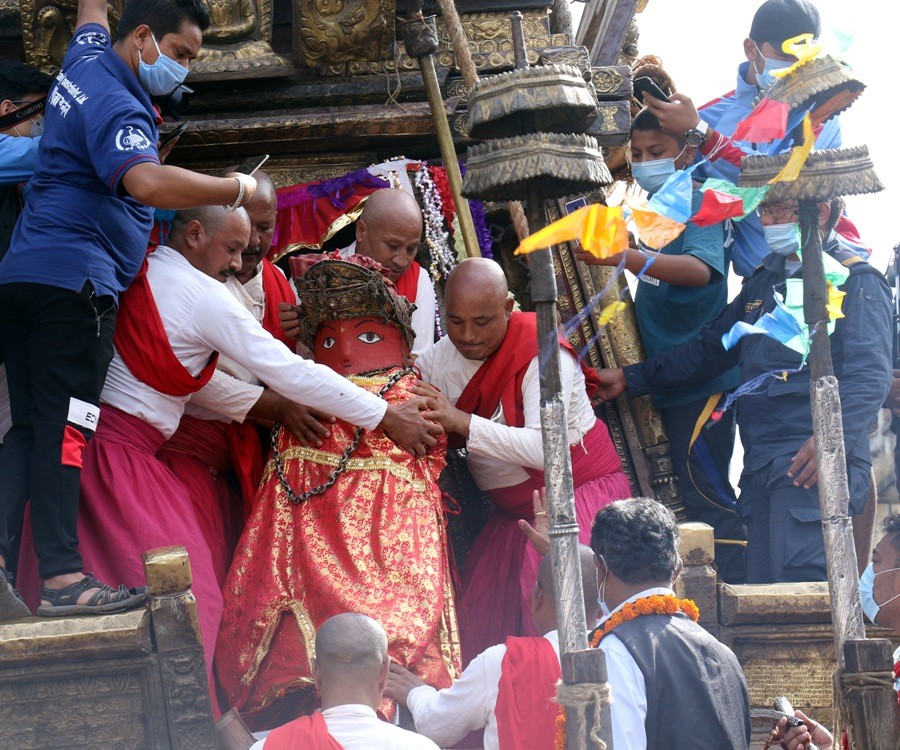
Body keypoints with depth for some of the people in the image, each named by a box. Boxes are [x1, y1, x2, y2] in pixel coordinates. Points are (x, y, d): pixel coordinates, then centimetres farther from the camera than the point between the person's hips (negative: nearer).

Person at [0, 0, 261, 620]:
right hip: (71, 281, -10)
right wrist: (235, 190, -23)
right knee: (63, 427, -13)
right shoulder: (116, 104, -13)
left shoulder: (86, 61, 15)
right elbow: (147, 182, -32)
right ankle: (63, 576, -16)